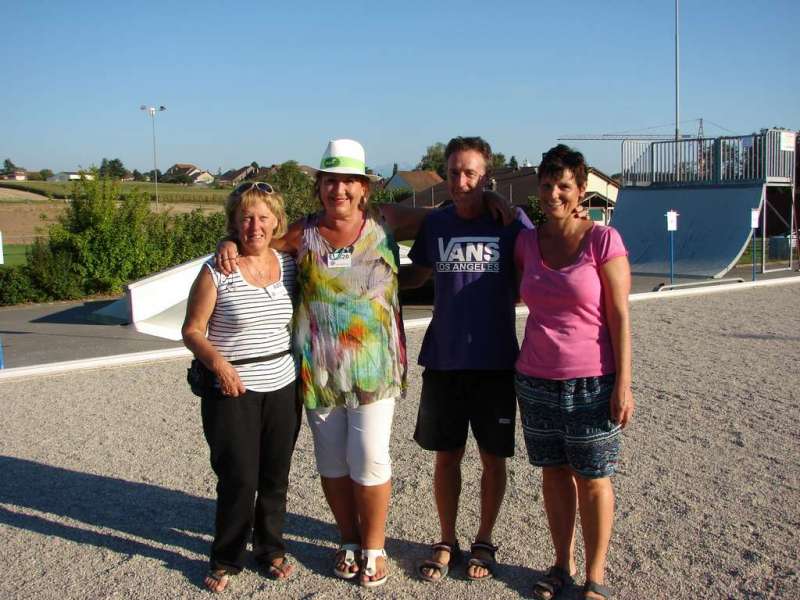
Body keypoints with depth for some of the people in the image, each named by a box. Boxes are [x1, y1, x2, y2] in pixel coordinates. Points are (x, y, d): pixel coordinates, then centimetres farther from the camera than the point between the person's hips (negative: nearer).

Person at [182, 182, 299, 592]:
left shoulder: (289, 266, 6)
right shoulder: (216, 271, -7)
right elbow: (192, 330, -6)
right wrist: (217, 362, -21)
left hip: (283, 389, 4)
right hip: (232, 391, -4)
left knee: (275, 478, 11)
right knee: (238, 479, -2)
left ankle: (271, 550, 30)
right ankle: (225, 560, 18)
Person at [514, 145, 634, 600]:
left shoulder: (603, 240, -8)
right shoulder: (527, 242, 4)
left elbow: (619, 315, -9)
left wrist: (623, 385, -11)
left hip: (591, 383, -4)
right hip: (536, 380, 4)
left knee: (592, 479, 6)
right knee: (554, 474, 13)